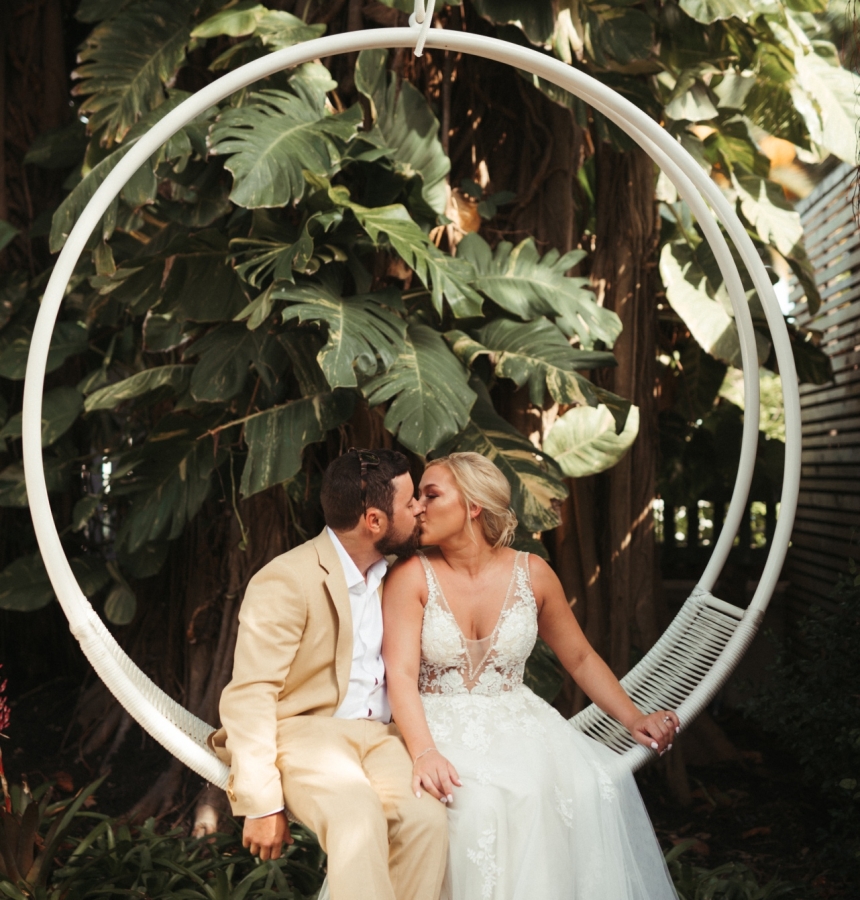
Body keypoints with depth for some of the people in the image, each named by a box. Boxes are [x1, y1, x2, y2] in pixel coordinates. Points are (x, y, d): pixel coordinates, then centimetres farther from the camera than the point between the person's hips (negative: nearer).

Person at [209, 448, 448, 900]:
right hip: (305, 732, -5)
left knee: (426, 819, -26)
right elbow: (249, 695, -14)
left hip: (379, 737, 6)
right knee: (359, 815, -35)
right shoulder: (288, 580, -11)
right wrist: (262, 804, -18)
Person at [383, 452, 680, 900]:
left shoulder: (531, 573, 3)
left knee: (599, 786, -24)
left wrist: (633, 718, 0)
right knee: (480, 800, -33)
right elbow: (401, 675, -15)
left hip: (516, 723, 2)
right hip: (442, 727, -2)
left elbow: (580, 658, 12)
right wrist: (424, 752, -32)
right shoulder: (412, 577, -5)